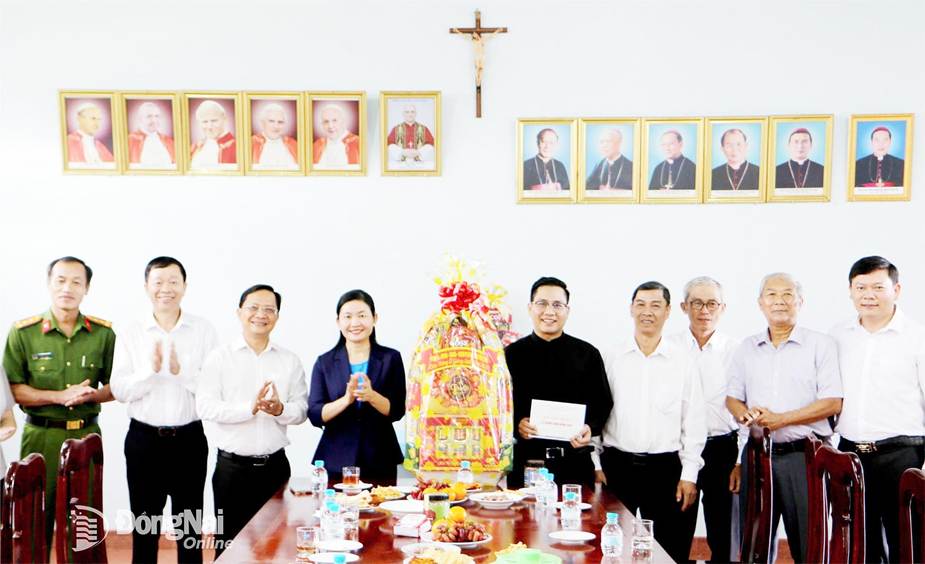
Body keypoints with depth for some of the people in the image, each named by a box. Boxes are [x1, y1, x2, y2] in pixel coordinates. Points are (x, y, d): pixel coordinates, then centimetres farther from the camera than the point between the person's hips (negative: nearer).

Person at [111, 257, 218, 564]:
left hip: (189, 438, 0)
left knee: (190, 526, 11)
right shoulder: (130, 333, 1)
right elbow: (119, 390, -4)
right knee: (144, 525, 10)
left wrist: (182, 371, -21)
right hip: (143, 439, 1)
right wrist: (151, 369, -20)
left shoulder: (204, 330, -2)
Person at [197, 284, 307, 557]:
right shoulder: (219, 357, -1)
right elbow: (205, 407, -10)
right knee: (230, 541, 5)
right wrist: (250, 408, -21)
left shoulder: (290, 360, 6)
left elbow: (301, 409, 4)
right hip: (232, 466, -2)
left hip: (275, 464, 2)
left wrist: (280, 410, -17)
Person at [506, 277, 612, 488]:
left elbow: (603, 402, 9)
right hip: (525, 461, 0)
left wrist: (590, 428, -9)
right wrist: (516, 424, -14)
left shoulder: (588, 354, 7)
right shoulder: (512, 354, 5)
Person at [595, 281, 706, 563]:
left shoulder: (684, 360, 0)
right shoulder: (612, 356, 2)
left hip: (665, 468, 0)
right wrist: (596, 463, 1)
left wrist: (689, 474, -1)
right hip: (617, 465, 1)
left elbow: (694, 420, 2)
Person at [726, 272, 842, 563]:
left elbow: (832, 403, -7)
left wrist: (780, 419, -15)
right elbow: (732, 397, 15)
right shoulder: (747, 348, 13)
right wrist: (745, 414, -9)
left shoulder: (821, 344, 0)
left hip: (804, 454, -4)